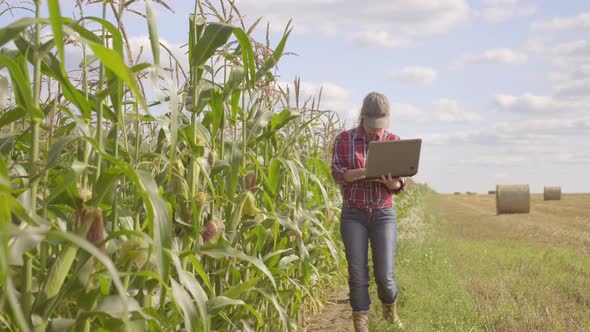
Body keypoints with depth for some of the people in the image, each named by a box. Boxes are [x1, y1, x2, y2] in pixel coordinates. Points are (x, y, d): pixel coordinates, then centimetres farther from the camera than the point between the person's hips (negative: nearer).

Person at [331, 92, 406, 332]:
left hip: (384, 215, 1)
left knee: (384, 274, -4)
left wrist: (393, 183, -25)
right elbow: (337, 174, -12)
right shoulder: (344, 139, 0)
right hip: (353, 215, 0)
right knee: (358, 273, -5)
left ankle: (389, 309, 28)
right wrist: (368, 171, -28)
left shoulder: (394, 141, 2)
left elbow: (399, 183, 0)